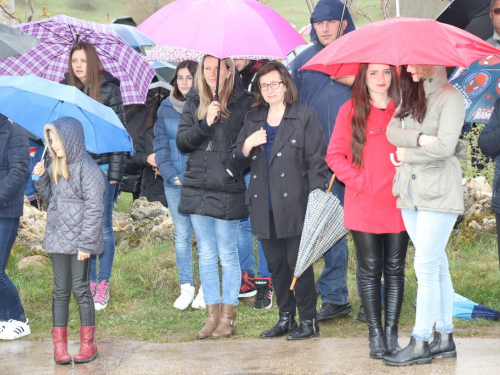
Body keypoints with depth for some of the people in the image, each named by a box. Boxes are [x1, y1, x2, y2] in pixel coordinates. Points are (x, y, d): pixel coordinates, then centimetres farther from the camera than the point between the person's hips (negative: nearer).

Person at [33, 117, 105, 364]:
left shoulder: (87, 168, -13)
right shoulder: (57, 167, 10)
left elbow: (93, 208, -16)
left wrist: (86, 243, -19)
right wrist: (41, 178, 1)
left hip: (79, 241, -7)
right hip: (58, 240, 7)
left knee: (80, 288, 0)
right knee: (60, 291, 7)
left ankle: (88, 344, 11)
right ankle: (59, 345, 11)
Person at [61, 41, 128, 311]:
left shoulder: (108, 89, -2)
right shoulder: (64, 89, 7)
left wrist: (116, 170, -8)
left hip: (101, 165, -3)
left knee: (103, 227, 1)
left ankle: (103, 285, 9)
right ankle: (89, 282, 15)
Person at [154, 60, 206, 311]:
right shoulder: (166, 109, 8)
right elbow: (160, 145, 9)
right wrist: (172, 174, -4)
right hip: (175, 183, 3)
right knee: (182, 235, 7)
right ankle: (186, 288, 15)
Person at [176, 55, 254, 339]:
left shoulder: (244, 103, -3)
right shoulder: (194, 102, 9)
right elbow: (182, 142, 2)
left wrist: (236, 166, -16)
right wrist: (205, 123, -12)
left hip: (228, 190, -4)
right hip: (197, 188, 5)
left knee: (228, 255, 1)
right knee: (206, 256, 10)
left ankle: (228, 317, 10)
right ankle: (213, 315, 17)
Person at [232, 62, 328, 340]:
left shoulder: (305, 116, 0)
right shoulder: (253, 120, 16)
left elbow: (317, 160, -5)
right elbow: (238, 163, 16)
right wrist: (247, 146, -6)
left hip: (294, 204, -5)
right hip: (265, 207, 6)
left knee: (298, 263, -3)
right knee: (276, 264, 10)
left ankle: (308, 320, 6)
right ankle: (286, 318, 21)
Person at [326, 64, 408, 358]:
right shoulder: (350, 111, 2)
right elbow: (335, 155, 1)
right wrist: (358, 181, -9)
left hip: (398, 204, 2)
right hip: (363, 206, -1)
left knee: (395, 269, 5)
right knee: (370, 270, 2)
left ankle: (391, 332, 12)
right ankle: (375, 334, 8)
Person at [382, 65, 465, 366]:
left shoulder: (450, 97, -8)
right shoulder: (410, 96, 14)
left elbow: (445, 146, -18)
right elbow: (392, 131, 0)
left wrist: (406, 154, -7)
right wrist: (419, 138, -17)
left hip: (438, 192, -7)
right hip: (411, 192, 7)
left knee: (427, 267, -8)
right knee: (437, 265, 11)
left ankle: (420, 344, -5)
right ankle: (445, 338, 16)